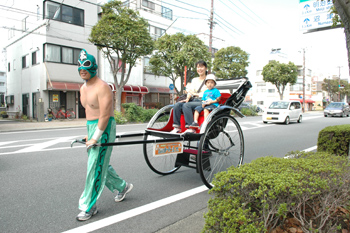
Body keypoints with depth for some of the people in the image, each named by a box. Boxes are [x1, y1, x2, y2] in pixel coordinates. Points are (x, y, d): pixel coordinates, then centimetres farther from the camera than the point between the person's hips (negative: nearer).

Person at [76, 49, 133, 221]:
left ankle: (89, 207, 10)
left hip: (104, 128, -9)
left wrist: (96, 137, -21)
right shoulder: (83, 88, 12)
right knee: (100, 163, 17)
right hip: (92, 127, 9)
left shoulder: (102, 87, -16)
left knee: (95, 166, -4)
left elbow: (105, 115, -21)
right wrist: (89, 132, 15)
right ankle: (122, 186, 37)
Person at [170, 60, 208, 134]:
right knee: (177, 105, -19)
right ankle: (177, 128, -22)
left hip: (203, 102, -6)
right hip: (194, 100, 6)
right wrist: (187, 98, -8)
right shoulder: (194, 80, 21)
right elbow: (190, 91, 12)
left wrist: (195, 94, -5)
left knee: (186, 105, -33)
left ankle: (191, 128, -35)